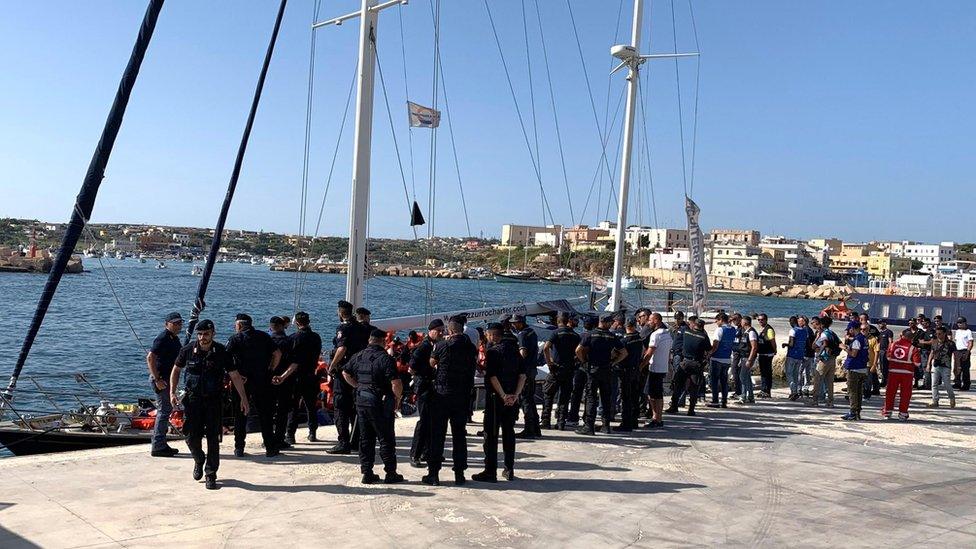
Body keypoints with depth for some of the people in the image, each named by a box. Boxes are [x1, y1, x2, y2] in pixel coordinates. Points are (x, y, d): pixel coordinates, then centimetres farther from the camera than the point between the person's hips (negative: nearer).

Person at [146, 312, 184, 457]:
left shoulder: (175, 339, 14)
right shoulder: (163, 338, -16)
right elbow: (150, 358, -23)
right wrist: (157, 379, -25)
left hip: (168, 378, 10)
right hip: (161, 378, -10)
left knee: (166, 410, 15)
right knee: (164, 411, -8)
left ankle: (161, 444, 23)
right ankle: (158, 447, -3)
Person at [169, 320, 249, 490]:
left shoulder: (221, 352, -7)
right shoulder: (188, 350, -3)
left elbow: (235, 376, -2)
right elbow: (176, 369, 12)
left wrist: (243, 398, -5)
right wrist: (172, 392, 3)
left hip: (213, 400, -1)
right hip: (192, 399, 1)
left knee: (213, 438, -1)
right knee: (191, 436, 3)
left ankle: (211, 475, 10)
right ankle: (199, 460, 34)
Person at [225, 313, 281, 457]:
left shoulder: (235, 339, -3)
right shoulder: (264, 336, 6)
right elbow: (277, 354, 2)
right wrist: (269, 370, 8)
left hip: (241, 381, -2)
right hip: (262, 382, 2)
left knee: (240, 416, 9)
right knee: (265, 414, 8)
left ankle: (239, 448, 11)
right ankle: (270, 447, 9)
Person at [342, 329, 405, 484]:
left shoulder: (358, 356, 7)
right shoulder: (385, 358, -15)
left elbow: (345, 373, 21)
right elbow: (396, 383, -22)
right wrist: (397, 396, -5)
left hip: (361, 400, 6)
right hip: (380, 403, -6)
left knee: (365, 438, 13)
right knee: (386, 438, 4)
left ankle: (367, 473, 16)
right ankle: (391, 474, 9)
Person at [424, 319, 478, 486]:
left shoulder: (443, 346, -9)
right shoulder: (471, 347, -1)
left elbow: (432, 363, 6)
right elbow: (474, 367, 9)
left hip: (442, 394, -3)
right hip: (463, 396, 3)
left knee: (437, 434, 5)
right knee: (459, 434, 11)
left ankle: (433, 473, 6)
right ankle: (460, 473, 13)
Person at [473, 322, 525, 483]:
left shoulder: (492, 351, -11)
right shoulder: (514, 350, 8)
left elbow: (492, 377, -19)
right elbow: (523, 375, 3)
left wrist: (503, 396, -15)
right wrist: (515, 395, -4)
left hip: (495, 398, -6)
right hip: (512, 399, 6)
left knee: (491, 434, 1)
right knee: (509, 433, 14)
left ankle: (490, 472, 2)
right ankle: (509, 470, 19)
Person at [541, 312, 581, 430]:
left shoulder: (557, 332, -7)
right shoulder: (575, 335, 6)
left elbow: (546, 347, -21)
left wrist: (549, 362, -13)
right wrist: (573, 360, 10)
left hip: (556, 368, -4)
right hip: (570, 369, 4)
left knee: (548, 395, 7)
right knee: (564, 397, 10)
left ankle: (546, 422, 5)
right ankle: (561, 423, 8)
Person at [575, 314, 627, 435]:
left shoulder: (590, 335, -6)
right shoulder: (613, 337, 2)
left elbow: (578, 350, -13)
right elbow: (624, 353, 4)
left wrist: (584, 361, 2)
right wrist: (613, 362, 9)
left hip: (593, 369, -2)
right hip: (606, 370, 2)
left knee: (591, 397, -1)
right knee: (606, 398, 12)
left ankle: (589, 426, -6)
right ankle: (606, 425, 16)